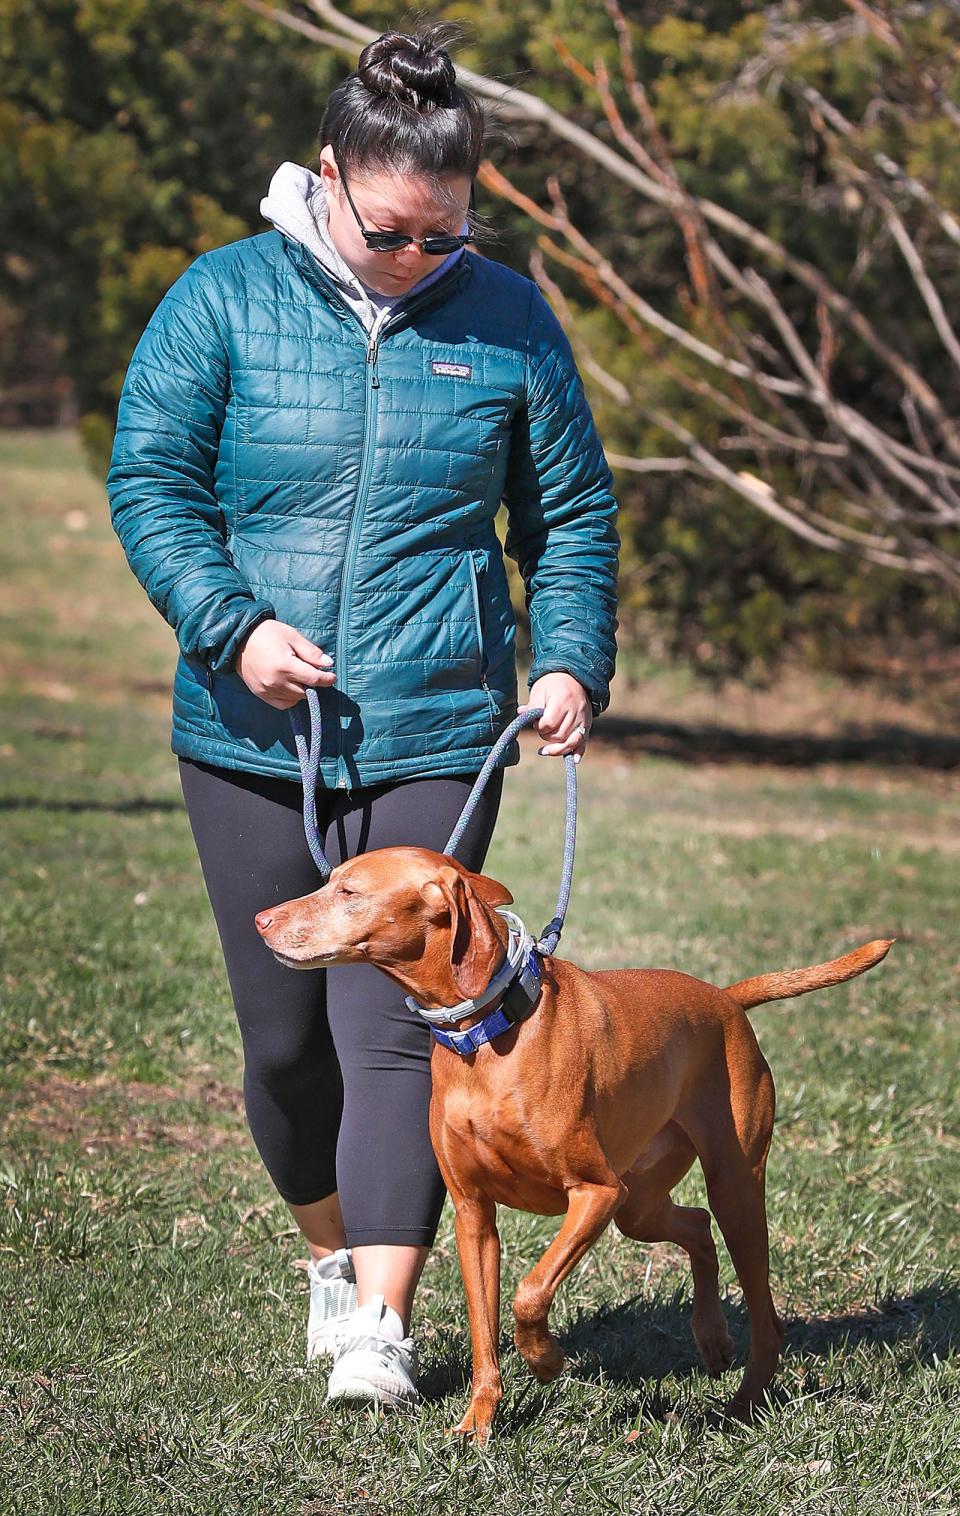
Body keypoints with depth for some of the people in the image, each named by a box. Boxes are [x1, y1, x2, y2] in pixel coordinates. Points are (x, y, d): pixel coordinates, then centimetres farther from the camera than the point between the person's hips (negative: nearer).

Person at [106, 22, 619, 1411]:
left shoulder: (508, 321, 4)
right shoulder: (226, 299, 0)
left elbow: (573, 515, 11)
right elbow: (149, 480, 0)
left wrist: (572, 664, -3)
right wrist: (231, 623, -13)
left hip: (436, 731, -1)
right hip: (253, 733, 1)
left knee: (397, 1019, -8)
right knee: (283, 1029, 8)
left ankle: (381, 1320, -6)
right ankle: (334, 1254, 31)